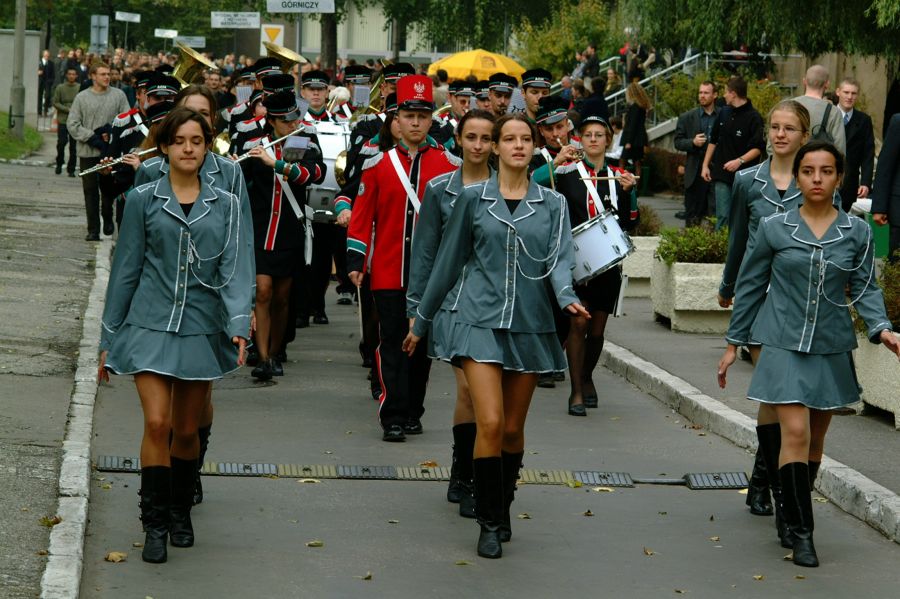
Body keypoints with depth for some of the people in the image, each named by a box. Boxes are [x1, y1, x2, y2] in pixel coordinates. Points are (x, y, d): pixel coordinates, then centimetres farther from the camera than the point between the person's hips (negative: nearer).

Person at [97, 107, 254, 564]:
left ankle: (180, 512, 29)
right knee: (157, 423, -14)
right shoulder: (143, 201, 3)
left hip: (201, 328, 2)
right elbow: (126, 269, 6)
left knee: (187, 430, 9)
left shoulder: (225, 205, 6)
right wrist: (108, 338, 7)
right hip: (150, 324, -2)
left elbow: (234, 269, -1)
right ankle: (155, 525, -6)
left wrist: (238, 325, -17)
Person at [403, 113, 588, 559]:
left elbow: (559, 259, -4)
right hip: (481, 322, -2)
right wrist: (421, 321, 13)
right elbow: (449, 262, 10)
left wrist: (566, 296, -26)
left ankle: (502, 510, 28)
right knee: (490, 423, -14)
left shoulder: (552, 204, 7)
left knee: (513, 429, 8)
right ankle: (489, 524, -3)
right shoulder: (473, 199, 4)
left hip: (530, 325, 2)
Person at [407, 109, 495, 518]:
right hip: (455, 297, -2)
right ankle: (465, 479, 1)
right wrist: (415, 308, 4)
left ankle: (462, 477, 18)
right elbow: (425, 252, 6)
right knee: (468, 388, -10)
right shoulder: (439, 190, 3)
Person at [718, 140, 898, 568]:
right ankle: (801, 532, -8)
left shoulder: (857, 232, 1)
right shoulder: (774, 229, -2)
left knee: (816, 439, 11)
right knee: (796, 433, -13)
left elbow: (865, 288, 4)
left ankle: (794, 519, 28)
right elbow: (750, 287, 6)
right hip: (785, 344, -2)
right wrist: (733, 343, 8)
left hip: (831, 348, 2)